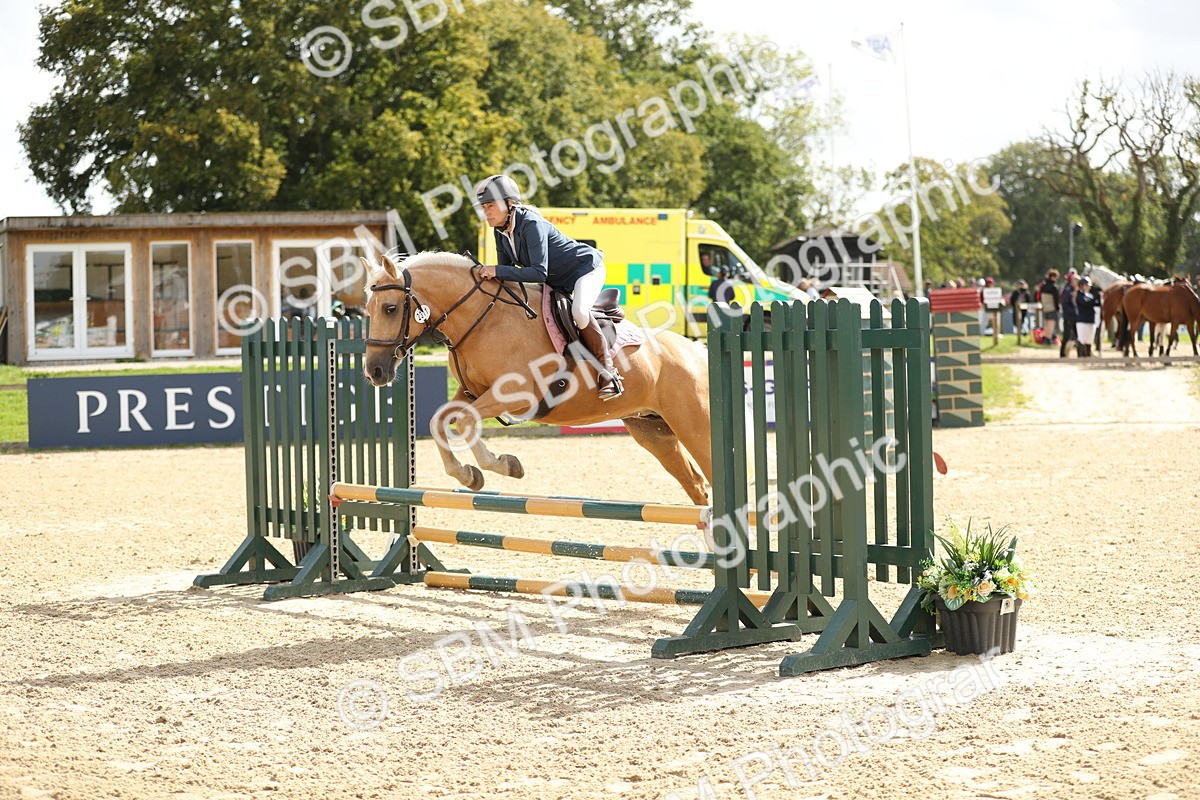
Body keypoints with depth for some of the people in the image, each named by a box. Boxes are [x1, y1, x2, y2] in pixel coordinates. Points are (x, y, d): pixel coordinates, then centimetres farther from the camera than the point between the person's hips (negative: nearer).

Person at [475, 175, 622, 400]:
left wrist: (498, 271, -39)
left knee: (579, 311, -34)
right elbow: (505, 273, 5)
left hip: (586, 268, -10)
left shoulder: (532, 225, -29)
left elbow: (539, 273, -37)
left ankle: (607, 371, -26)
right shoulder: (501, 232, -2)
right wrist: (492, 276, -16)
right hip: (557, 282, 10)